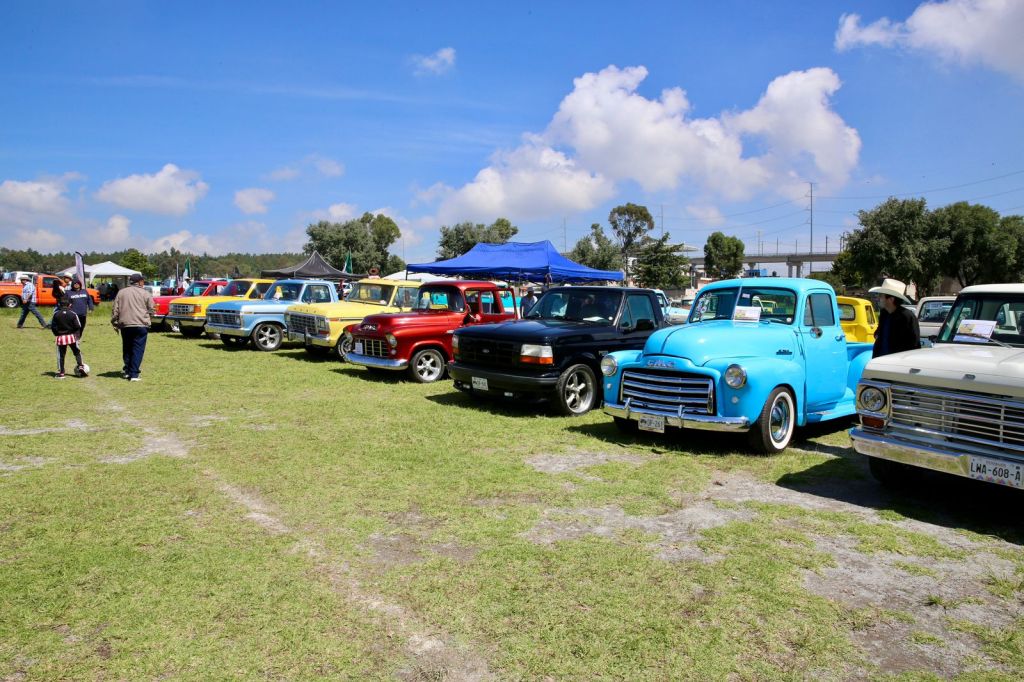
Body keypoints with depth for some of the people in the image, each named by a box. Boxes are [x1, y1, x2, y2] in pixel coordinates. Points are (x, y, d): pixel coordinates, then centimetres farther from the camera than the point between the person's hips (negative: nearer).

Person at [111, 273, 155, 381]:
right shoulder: (145, 293, 2)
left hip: (125, 325, 3)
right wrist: (148, 319, 21)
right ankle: (133, 374, -7)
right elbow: (151, 310, 2)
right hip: (141, 325, -3)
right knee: (138, 350, -2)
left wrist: (114, 322, 15)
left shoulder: (121, 292, 11)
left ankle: (127, 370, 21)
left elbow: (115, 310, 8)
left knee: (127, 348, 17)